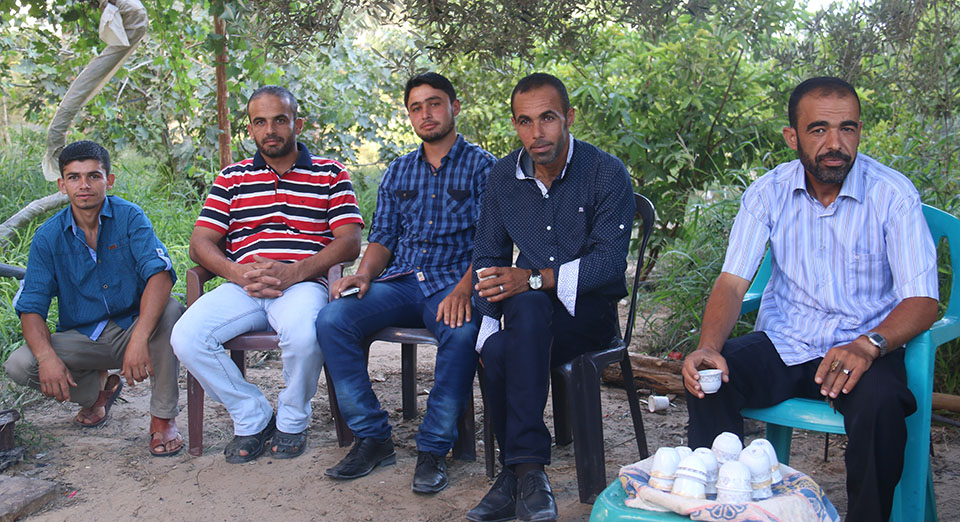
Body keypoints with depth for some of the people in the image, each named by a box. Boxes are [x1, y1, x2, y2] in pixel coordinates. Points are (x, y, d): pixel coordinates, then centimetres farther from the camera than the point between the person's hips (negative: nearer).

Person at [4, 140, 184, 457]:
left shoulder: (129, 217, -9)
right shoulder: (48, 237, -2)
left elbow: (159, 274, -24)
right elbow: (31, 307, -6)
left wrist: (139, 339, -39)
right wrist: (47, 357, -28)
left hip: (132, 328, -2)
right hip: (81, 340, 2)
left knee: (170, 311, -33)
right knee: (19, 365, -22)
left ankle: (163, 417, -17)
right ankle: (95, 389, 11)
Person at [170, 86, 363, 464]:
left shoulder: (330, 175, 12)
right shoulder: (232, 178, 20)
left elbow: (349, 242, 0)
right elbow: (200, 243, 12)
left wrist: (292, 272, -15)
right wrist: (237, 272, -10)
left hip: (303, 284, -3)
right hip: (243, 287, 3)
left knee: (303, 334, -36)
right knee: (186, 337, -23)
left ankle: (292, 418, -3)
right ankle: (253, 417, 0)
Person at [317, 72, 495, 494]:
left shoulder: (481, 166, 4)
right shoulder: (398, 171, 20)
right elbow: (383, 237, 17)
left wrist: (464, 289, -24)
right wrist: (364, 274, -6)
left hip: (453, 283, -4)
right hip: (400, 282, 4)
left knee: (463, 332, -37)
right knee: (332, 320, -21)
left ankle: (433, 448, -20)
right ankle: (372, 438, -11)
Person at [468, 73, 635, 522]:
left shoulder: (606, 172, -9)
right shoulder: (503, 176, 6)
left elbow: (610, 260, -16)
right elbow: (488, 255, 8)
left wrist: (534, 279, -29)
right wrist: (489, 323, -9)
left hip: (590, 308, -3)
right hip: (530, 313, 4)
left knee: (527, 306, -36)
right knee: (495, 351, -31)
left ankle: (519, 469, -30)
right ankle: (524, 471, -14)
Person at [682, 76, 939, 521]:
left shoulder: (893, 195, -9)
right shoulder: (769, 192, -1)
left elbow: (922, 301, -13)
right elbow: (732, 281, -5)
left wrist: (869, 345, -34)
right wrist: (708, 347, -25)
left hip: (860, 349, -2)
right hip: (782, 346, 2)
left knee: (879, 402, -33)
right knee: (706, 378, -23)